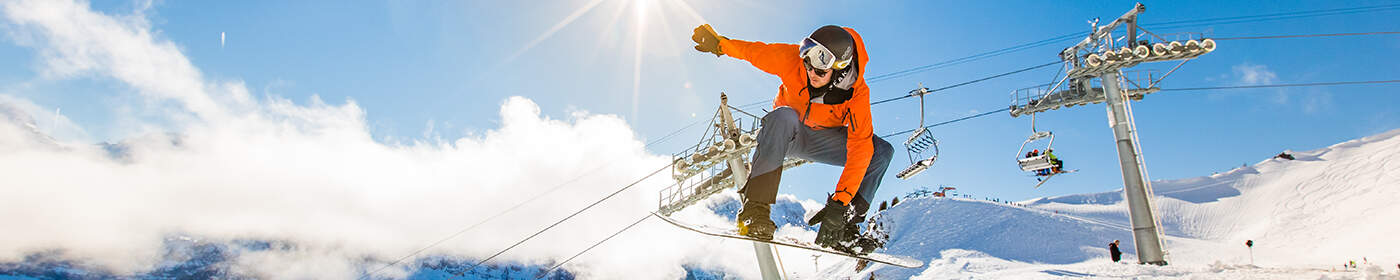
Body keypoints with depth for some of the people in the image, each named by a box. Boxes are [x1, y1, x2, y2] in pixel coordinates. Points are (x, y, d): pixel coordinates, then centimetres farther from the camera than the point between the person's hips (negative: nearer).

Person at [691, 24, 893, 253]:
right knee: (783, 116, -39)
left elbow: (859, 148, -31)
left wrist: (840, 203, -38)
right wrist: (719, 44, 0)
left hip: (820, 140, 2)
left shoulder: (858, 94, -27)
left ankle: (842, 229, -17)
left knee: (881, 152, -19)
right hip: (785, 132, -1)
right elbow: (755, 51, -7)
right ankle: (755, 208, -42)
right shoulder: (791, 59, -27)